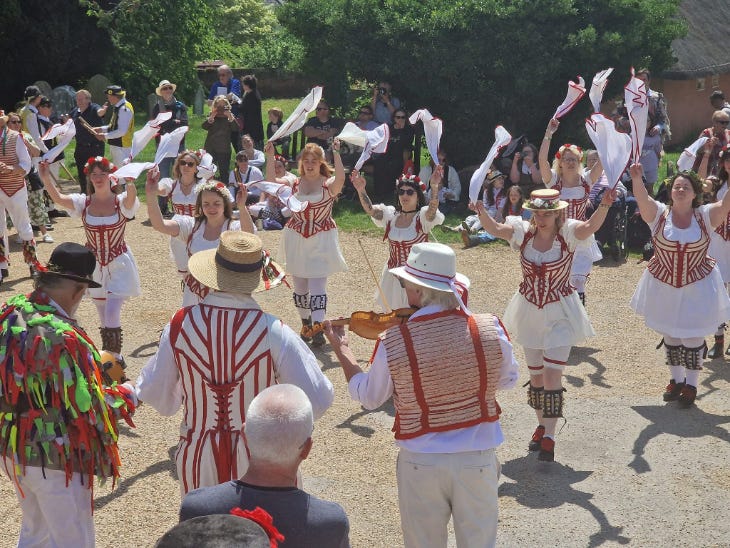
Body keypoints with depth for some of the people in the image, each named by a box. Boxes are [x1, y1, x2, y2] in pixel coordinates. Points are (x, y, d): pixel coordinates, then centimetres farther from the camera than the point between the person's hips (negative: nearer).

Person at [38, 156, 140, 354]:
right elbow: (58, 198, -23)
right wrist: (46, 180, -42)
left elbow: (131, 197, -37)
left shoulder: (121, 202, -13)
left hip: (118, 265, -3)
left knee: (112, 314, -13)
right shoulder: (83, 202, -6)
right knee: (103, 317, 16)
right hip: (93, 265, 4)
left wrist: (130, 182, -60)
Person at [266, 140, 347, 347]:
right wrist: (270, 157, -19)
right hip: (296, 239, 4)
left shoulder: (329, 184, -6)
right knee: (299, 285, 11)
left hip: (321, 240, -4)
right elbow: (271, 181, -10)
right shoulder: (295, 183, 3)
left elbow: (340, 178, -28)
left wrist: (336, 153, -33)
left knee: (317, 284, -10)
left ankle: (317, 328, -11)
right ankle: (305, 324, 26)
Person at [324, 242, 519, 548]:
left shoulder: (393, 342, -17)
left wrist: (340, 348, 13)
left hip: (420, 462, 0)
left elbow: (367, 397, 1)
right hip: (478, 459, 1)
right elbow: (507, 380, 4)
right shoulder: (489, 329, -15)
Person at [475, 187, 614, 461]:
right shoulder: (523, 232, -6)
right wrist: (481, 211, -43)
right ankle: (541, 425, 32)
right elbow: (494, 228, -22)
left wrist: (604, 207, -54)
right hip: (529, 312, 4)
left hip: (559, 314, -4)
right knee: (535, 374, 15)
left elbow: (590, 226, -33)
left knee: (552, 374, -9)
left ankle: (549, 437, -2)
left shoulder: (568, 233, -13)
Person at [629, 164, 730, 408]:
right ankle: (676, 380, 32)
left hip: (698, 285, -1)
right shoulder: (659, 213, -9)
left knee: (693, 335, 2)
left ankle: (691, 385, 17)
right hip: (663, 284, 1)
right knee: (670, 333, 14)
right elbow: (642, 199, -26)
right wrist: (637, 179, -47)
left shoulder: (705, 215, -8)